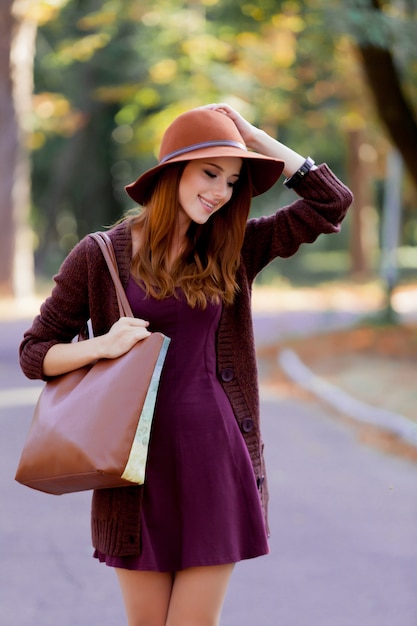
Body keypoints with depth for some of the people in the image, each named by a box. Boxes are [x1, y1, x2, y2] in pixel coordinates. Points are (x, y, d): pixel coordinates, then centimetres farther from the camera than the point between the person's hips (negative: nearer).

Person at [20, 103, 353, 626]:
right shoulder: (100, 257, 1)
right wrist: (102, 346, -13)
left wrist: (253, 137, 2)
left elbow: (331, 202, 3)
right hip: (140, 464, -1)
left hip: (216, 461, 1)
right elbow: (34, 353, 5)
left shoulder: (233, 249, 8)